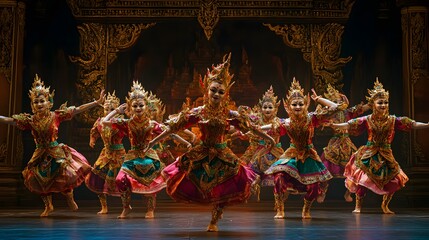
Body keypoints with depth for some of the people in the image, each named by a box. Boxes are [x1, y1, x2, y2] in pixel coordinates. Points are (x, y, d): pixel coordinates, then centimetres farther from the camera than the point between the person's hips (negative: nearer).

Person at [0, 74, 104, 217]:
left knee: (67, 175, -13)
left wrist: (97, 102, -16)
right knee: (40, 179, 8)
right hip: (41, 155, 3)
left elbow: (78, 110, -12)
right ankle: (48, 206, 31)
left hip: (57, 153, -3)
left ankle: (69, 198, 19)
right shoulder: (30, 120, -4)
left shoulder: (56, 116, -9)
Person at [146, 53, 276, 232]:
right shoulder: (197, 113, -6)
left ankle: (214, 221, 13)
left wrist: (267, 137, 9)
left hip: (222, 155, 0)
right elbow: (173, 127, -3)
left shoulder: (230, 115, -4)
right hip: (201, 154, 0)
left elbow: (250, 127, 5)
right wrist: (155, 140, -2)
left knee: (220, 190, -3)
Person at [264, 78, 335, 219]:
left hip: (308, 155, 0)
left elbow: (334, 107, -15)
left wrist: (318, 99, -15)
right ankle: (280, 210, -3)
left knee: (313, 186, -7)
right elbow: (264, 128, -2)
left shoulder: (311, 119, -13)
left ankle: (306, 210, 26)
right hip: (292, 154, 0)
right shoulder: (286, 123, -10)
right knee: (279, 176, -22)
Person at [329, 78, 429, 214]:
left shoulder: (393, 120, -1)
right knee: (362, 179, -8)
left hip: (385, 154, 2)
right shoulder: (367, 120, -5)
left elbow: (412, 124, -3)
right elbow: (349, 125, -9)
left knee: (394, 180, 3)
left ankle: (385, 205, 24)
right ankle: (358, 205, 9)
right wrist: (333, 125, -19)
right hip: (369, 154, -2)